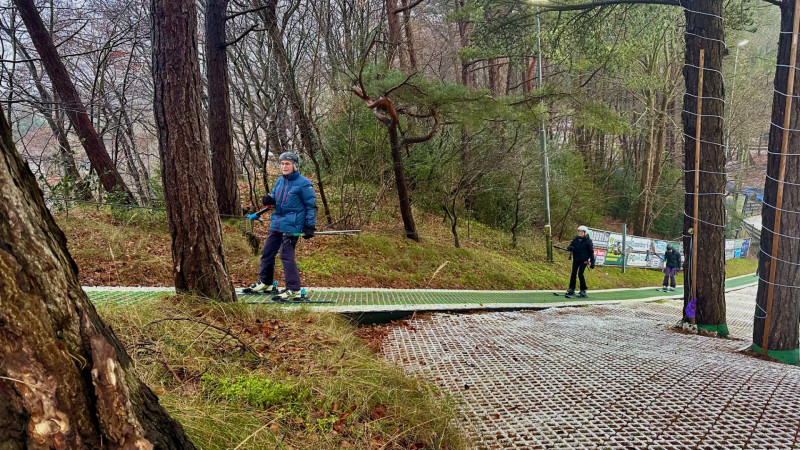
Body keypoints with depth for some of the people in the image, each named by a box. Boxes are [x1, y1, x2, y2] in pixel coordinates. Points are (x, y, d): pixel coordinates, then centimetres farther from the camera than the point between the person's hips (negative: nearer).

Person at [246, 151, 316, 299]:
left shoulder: (303, 183, -8)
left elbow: (311, 206, -8)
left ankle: (293, 289, -4)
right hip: (276, 224, 8)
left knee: (286, 255, -11)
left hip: (291, 226, -8)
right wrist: (269, 199, 0)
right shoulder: (280, 181, 13)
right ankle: (265, 282, 30)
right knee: (267, 252, 13)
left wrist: (310, 226, -13)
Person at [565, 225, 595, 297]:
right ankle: (571, 289, 14)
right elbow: (570, 247, 6)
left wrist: (592, 262, -6)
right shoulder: (575, 239, 7)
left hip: (584, 260, -4)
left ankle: (583, 291, 0)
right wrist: (570, 248, -21)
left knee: (580, 274, -10)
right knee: (573, 274, 2)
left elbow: (591, 252, -2)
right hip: (576, 259, 4)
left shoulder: (588, 241, -4)